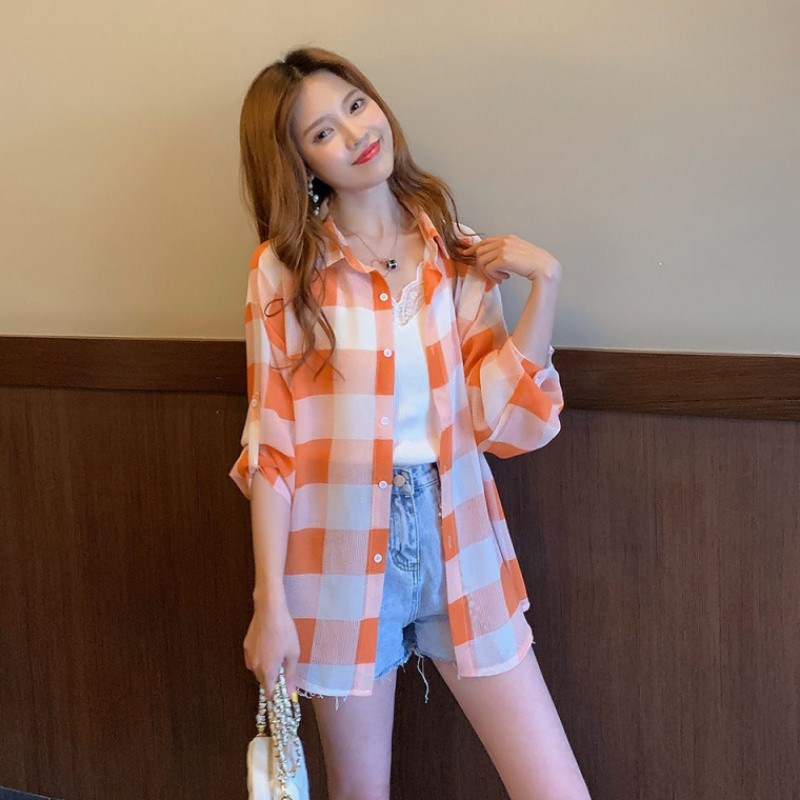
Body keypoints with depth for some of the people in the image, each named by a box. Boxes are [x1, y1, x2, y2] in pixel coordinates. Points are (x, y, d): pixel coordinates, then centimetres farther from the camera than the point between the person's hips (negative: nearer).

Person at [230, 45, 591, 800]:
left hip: (456, 541, 2)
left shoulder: (458, 252, 1)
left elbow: (500, 419, -4)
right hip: (341, 552, -2)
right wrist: (270, 603, -7)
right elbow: (271, 446, -6)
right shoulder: (285, 270, -6)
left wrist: (543, 283, -12)